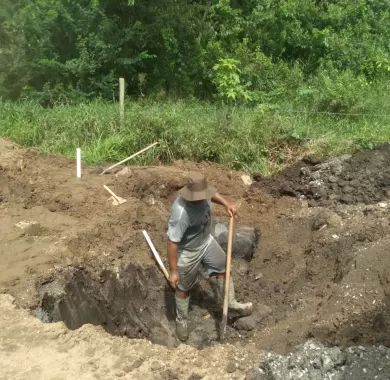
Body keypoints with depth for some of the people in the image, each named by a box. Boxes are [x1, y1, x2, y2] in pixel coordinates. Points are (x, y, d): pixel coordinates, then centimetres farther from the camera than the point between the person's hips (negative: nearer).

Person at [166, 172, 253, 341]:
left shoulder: (202, 194, -21)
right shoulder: (181, 213, -41)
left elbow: (212, 194, 8)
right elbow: (172, 243, -32)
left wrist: (226, 203, -7)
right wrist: (173, 271, -25)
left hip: (206, 241, 7)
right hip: (187, 253, -6)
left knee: (223, 269, 21)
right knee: (183, 288, 16)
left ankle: (231, 303, 46)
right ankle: (181, 319, 44)